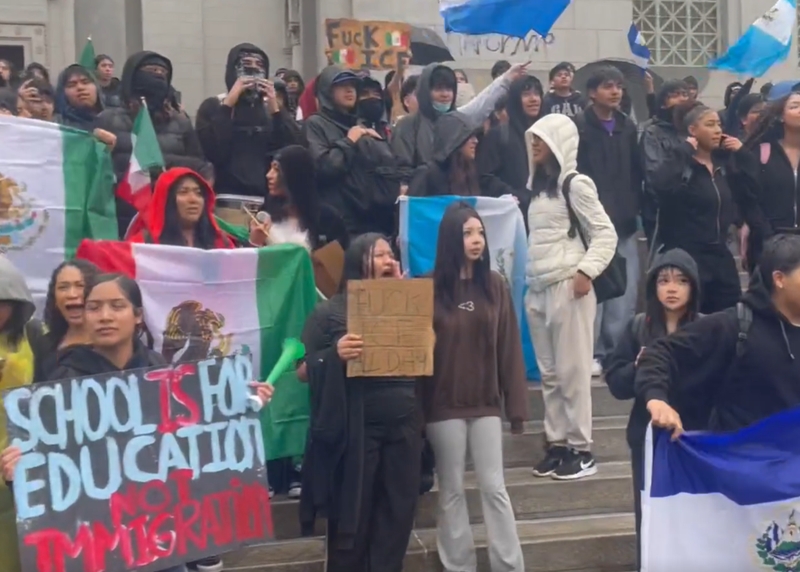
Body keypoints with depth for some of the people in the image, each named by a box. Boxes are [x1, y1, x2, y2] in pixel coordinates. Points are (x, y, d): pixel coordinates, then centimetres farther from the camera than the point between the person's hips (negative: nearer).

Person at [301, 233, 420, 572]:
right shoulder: (330, 312, 0)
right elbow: (304, 370, -3)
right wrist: (335, 355, -23)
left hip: (404, 424, 4)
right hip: (356, 428, -4)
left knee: (398, 513, 9)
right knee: (352, 517, 3)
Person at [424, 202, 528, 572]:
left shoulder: (495, 285, 2)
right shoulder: (430, 288, -5)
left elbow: (509, 347, 2)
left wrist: (516, 403, 1)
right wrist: (417, 404, -10)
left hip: (486, 403, 2)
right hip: (443, 405, -2)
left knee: (494, 488, 7)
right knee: (451, 490, 9)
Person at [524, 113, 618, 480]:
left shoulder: (575, 184, -5)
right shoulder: (538, 186, 18)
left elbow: (606, 235, -8)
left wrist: (586, 271, -18)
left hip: (568, 286, -7)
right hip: (537, 288, 8)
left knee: (572, 370, -3)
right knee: (549, 373, 9)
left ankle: (581, 449, 4)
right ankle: (557, 443, 17)